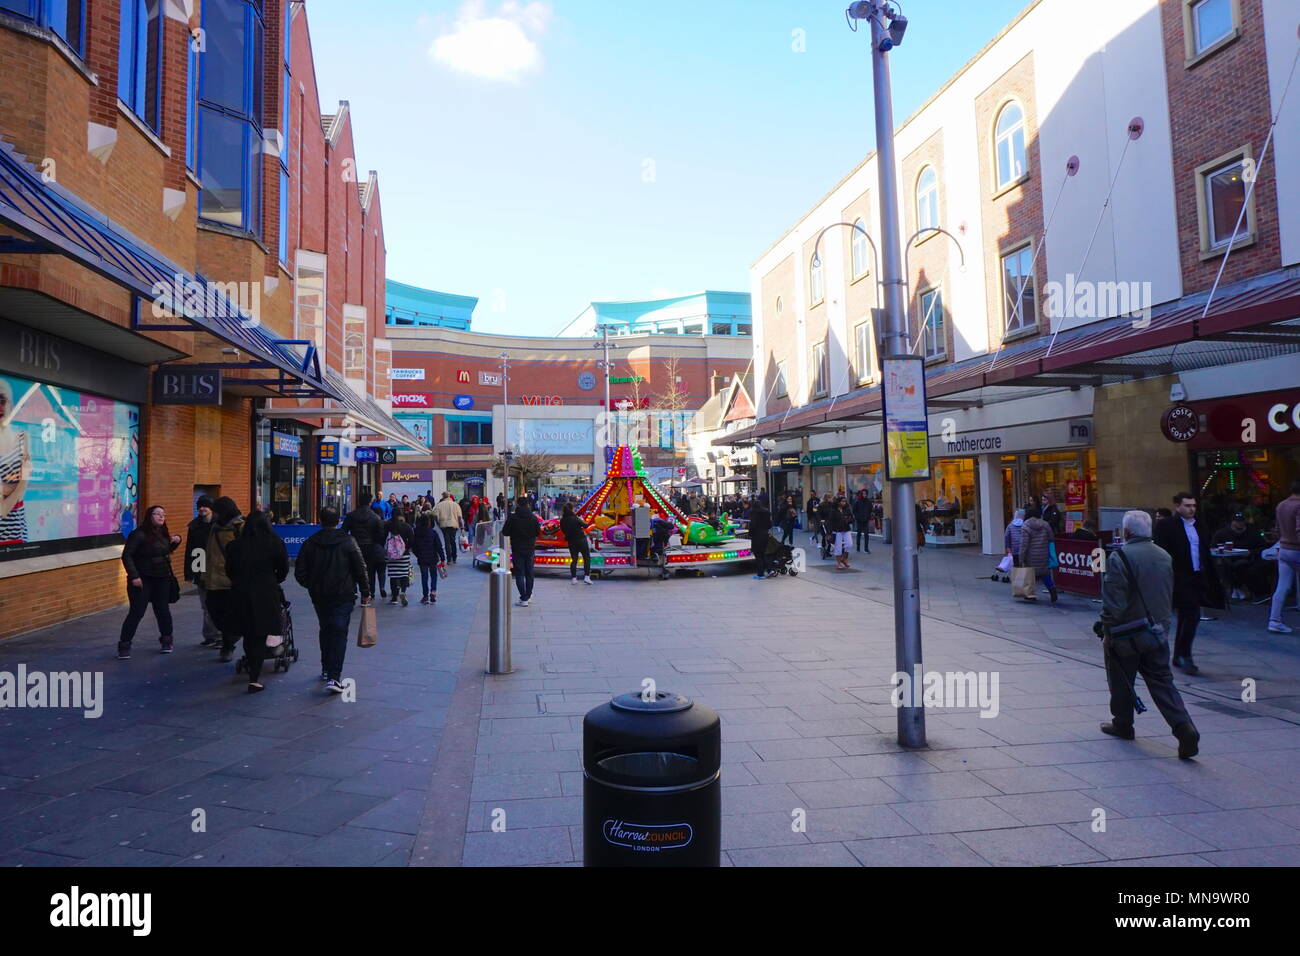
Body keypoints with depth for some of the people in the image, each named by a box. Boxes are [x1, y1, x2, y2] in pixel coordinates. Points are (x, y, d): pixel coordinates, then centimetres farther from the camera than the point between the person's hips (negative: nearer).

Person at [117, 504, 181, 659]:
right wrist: (134, 576, -21)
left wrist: (176, 541, 2)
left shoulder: (163, 534, 7)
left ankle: (166, 640, 25)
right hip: (142, 580, -5)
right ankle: (124, 646, 7)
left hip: (162, 580, 5)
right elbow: (126, 555, -15)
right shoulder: (139, 534, -13)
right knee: (136, 613, -5)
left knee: (163, 611, 9)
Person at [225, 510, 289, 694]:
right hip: (266, 594, -3)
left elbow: (229, 570, 9)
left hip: (240, 594, 3)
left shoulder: (235, 545, 3)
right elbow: (283, 569, 0)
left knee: (248, 634, 16)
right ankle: (254, 679, -1)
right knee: (260, 636, 2)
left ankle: (252, 670, 32)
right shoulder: (274, 543, -5)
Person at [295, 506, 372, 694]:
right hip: (343, 596, -3)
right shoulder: (348, 541, -7)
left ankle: (326, 669, 31)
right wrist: (365, 593, 2)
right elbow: (361, 569, -7)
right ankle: (334, 677, -13)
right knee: (339, 634, -4)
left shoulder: (310, 543, 0)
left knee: (325, 630, 21)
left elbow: (300, 573, 1)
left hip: (319, 596, 3)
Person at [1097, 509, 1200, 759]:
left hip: (1127, 635, -6)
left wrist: (1107, 631, -8)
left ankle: (1122, 724, 27)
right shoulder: (1165, 556, 5)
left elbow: (1114, 602, -20)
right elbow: (1170, 597, 14)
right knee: (1162, 682, 9)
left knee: (1121, 682, 12)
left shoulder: (1120, 557, -18)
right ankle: (1185, 729, -4)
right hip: (1158, 633, 6)